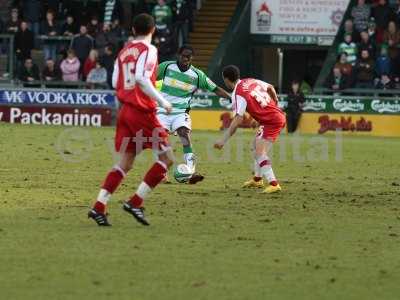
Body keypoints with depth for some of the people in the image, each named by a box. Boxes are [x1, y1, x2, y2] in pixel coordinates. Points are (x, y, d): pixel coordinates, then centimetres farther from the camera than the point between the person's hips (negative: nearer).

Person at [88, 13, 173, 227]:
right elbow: (141, 78, -22)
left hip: (125, 110, 8)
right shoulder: (148, 50, -8)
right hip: (143, 111, -8)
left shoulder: (124, 51, 14)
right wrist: (162, 101, -16)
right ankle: (135, 203, -5)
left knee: (125, 163, 10)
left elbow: (115, 83, 14)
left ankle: (99, 207, 0)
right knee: (166, 159, 1)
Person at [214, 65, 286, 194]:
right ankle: (257, 179, 38)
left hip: (271, 122, -10)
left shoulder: (238, 95, -18)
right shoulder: (251, 81, 6)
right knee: (257, 144, 25)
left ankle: (273, 184, -28)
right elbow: (270, 88, 22)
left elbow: (237, 120, -27)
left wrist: (224, 140, -27)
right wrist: (275, 103, 39)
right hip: (279, 115, 10)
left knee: (259, 152, -16)